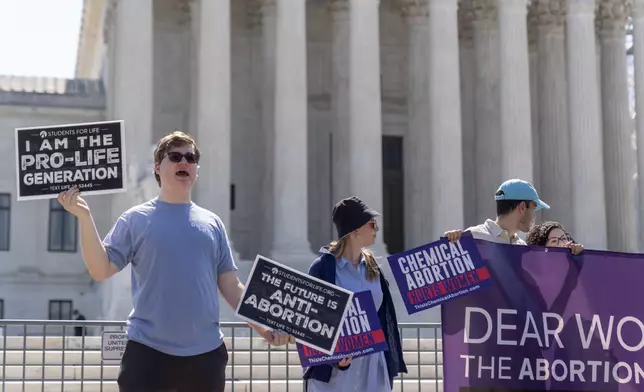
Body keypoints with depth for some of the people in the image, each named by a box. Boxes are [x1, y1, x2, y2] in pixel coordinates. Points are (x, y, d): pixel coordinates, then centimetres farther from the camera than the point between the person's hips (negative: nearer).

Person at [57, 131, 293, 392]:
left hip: (206, 352, 3)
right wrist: (85, 217, -14)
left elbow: (231, 287, 11)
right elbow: (100, 270, -5)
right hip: (148, 351, -3)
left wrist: (264, 326, 0)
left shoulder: (212, 223, 11)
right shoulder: (135, 220, 3)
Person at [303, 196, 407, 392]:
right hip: (333, 369, -5)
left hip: (372, 368, 6)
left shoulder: (372, 267, 10)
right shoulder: (323, 266, -8)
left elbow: (383, 316, 14)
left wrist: (390, 363, 11)